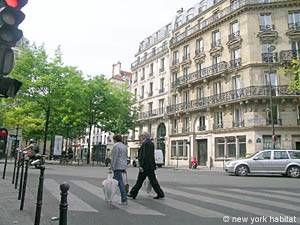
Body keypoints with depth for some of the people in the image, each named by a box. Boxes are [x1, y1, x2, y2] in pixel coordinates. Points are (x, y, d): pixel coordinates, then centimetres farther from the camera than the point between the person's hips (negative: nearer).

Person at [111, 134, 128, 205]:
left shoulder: (116, 146, -9)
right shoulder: (124, 146, 16)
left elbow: (114, 157, -15)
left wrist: (112, 167, -12)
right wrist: (125, 167, 22)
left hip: (117, 166, -9)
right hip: (123, 166, 9)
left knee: (120, 182, -5)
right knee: (115, 180, 15)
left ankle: (124, 200, -2)